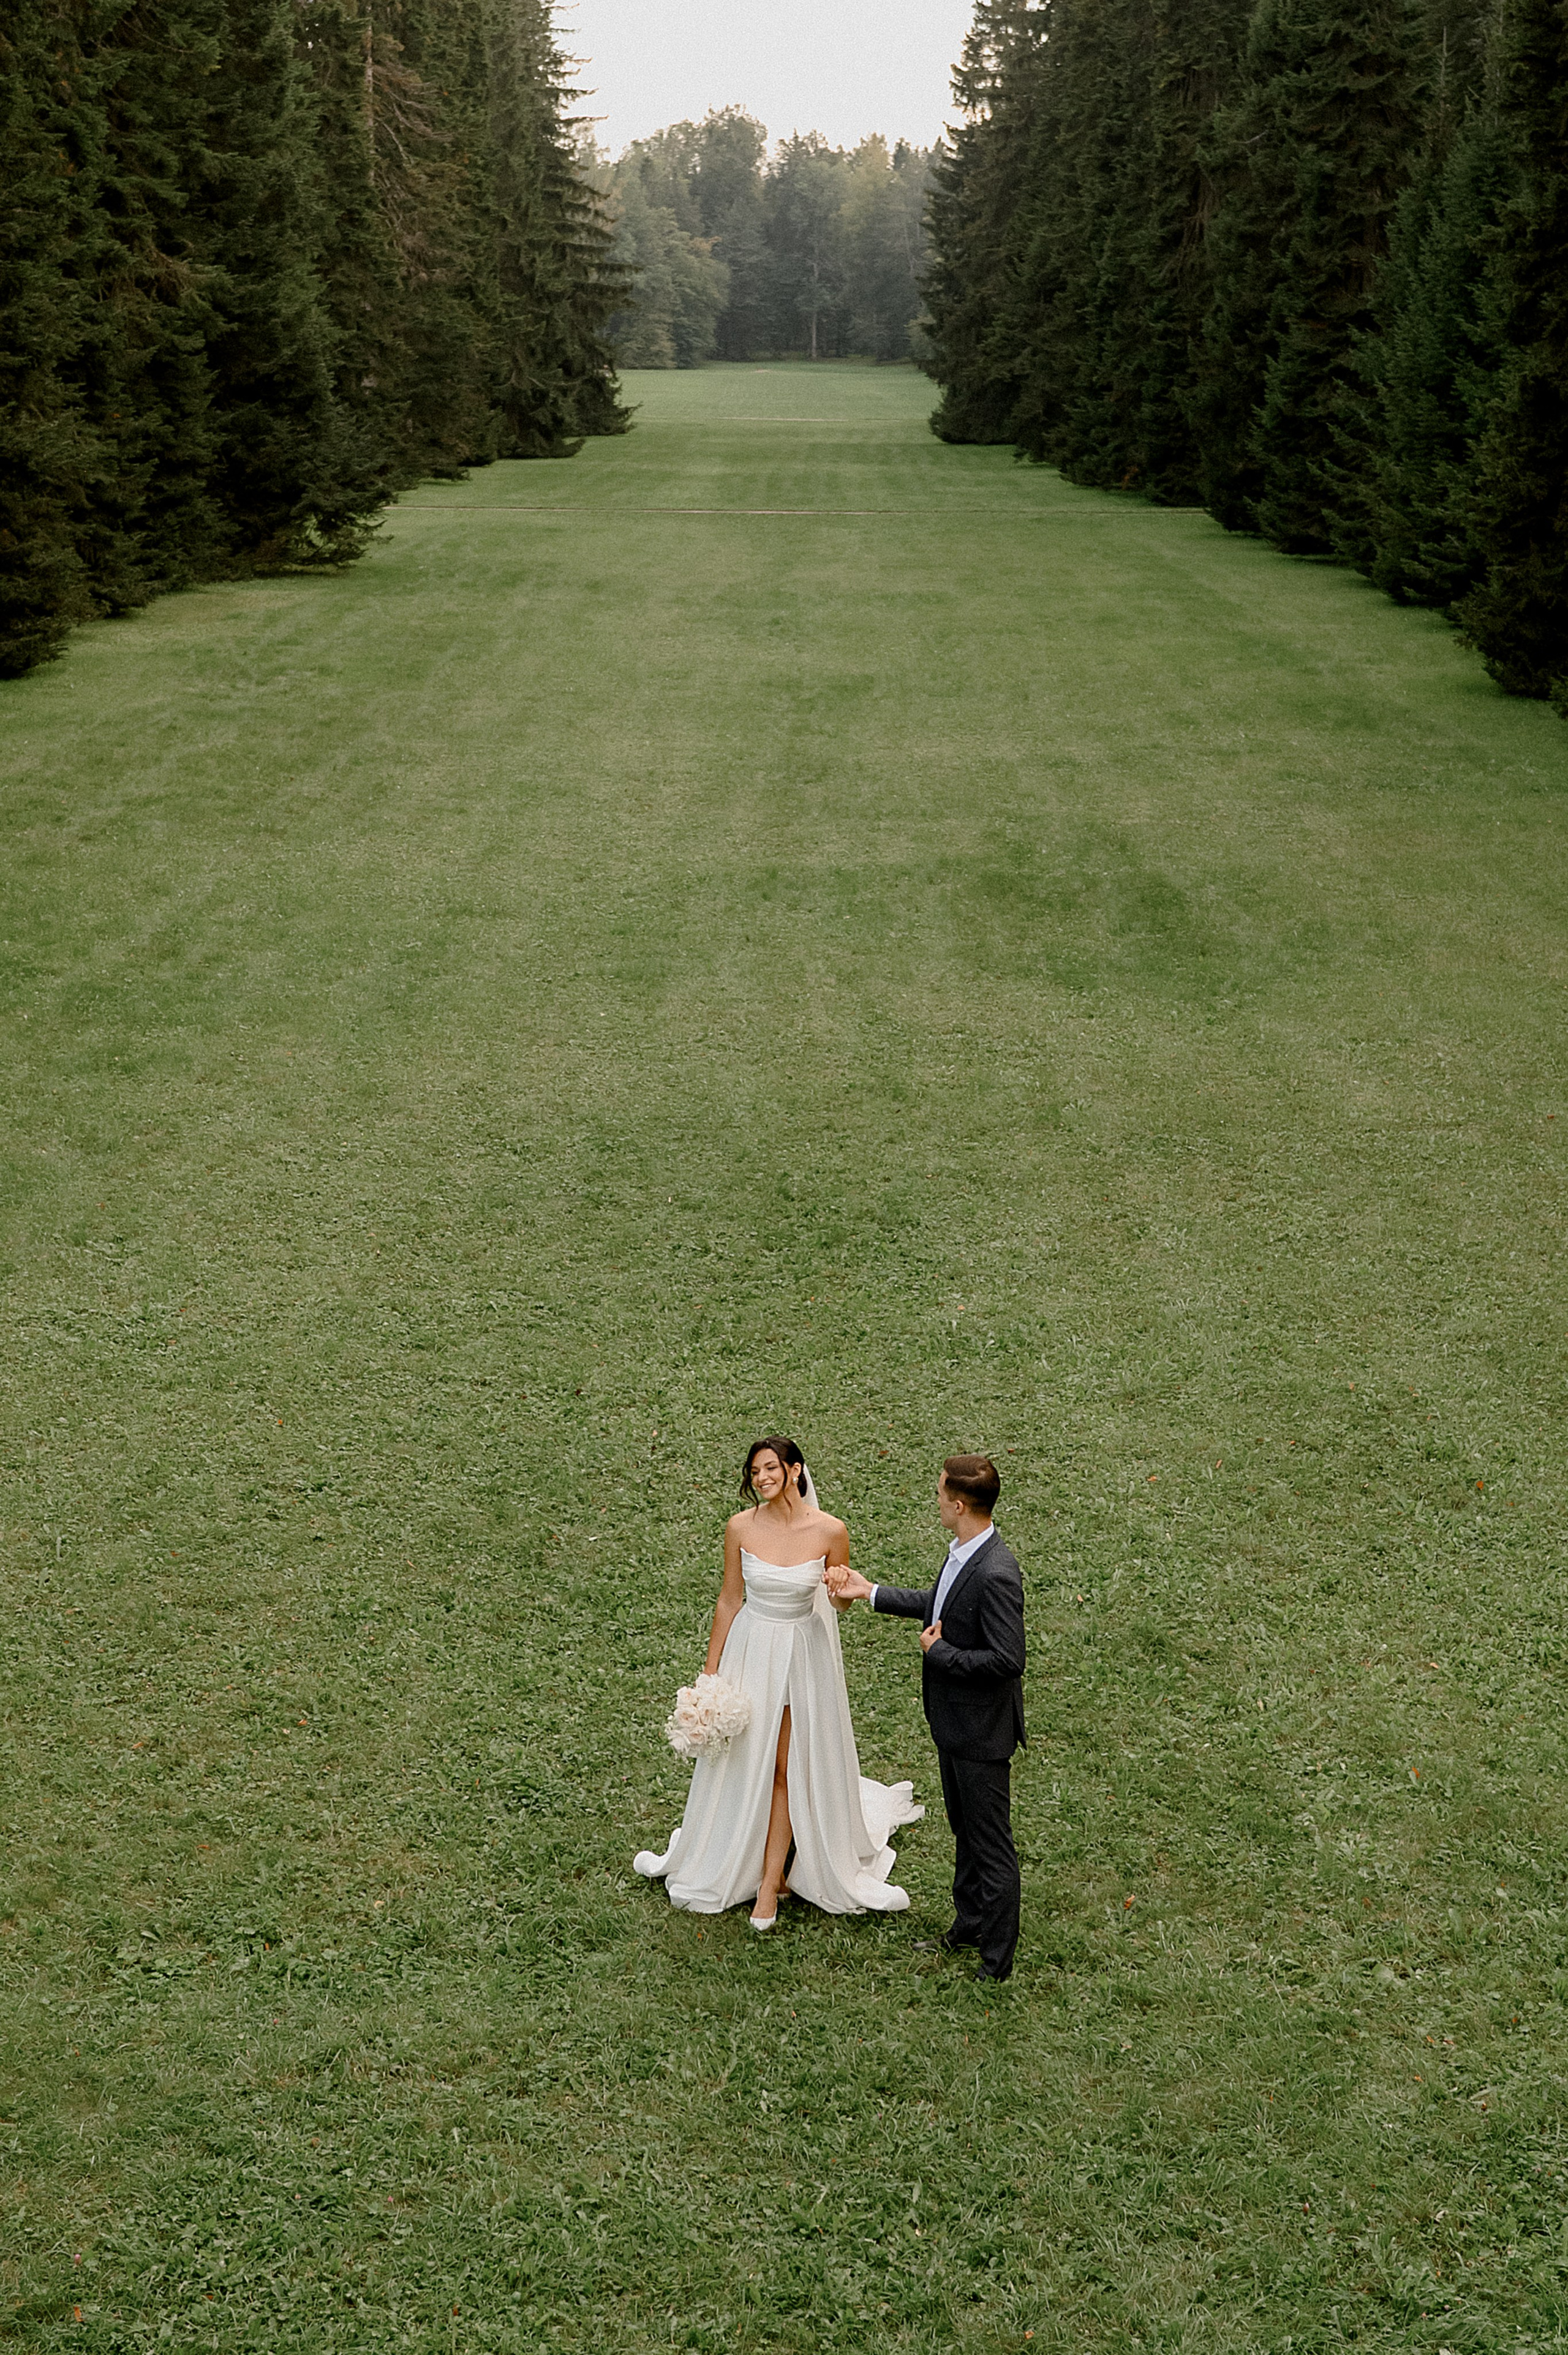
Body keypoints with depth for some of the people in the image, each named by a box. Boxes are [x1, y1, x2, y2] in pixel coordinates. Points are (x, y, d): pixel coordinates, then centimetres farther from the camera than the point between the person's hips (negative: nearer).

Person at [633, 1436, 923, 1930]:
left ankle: (771, 1882, 17)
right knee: (741, 1764, 11)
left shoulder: (830, 1531, -13)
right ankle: (728, 1866, 33)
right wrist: (710, 1672, 4)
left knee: (788, 1769, 6)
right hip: (750, 1649, 1)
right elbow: (729, 1600, 1)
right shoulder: (740, 1527, -9)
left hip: (804, 1653, -1)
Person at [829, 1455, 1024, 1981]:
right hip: (954, 1720, 10)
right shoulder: (963, 1554, -1)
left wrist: (939, 1653, -21)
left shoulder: (997, 1576, -31)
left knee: (991, 1842, 5)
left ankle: (997, 1959, 17)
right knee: (964, 1829, 24)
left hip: (981, 1729, -10)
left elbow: (1007, 1660, -31)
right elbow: (939, 1602, 18)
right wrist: (870, 1593, 17)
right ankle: (969, 1925, 41)